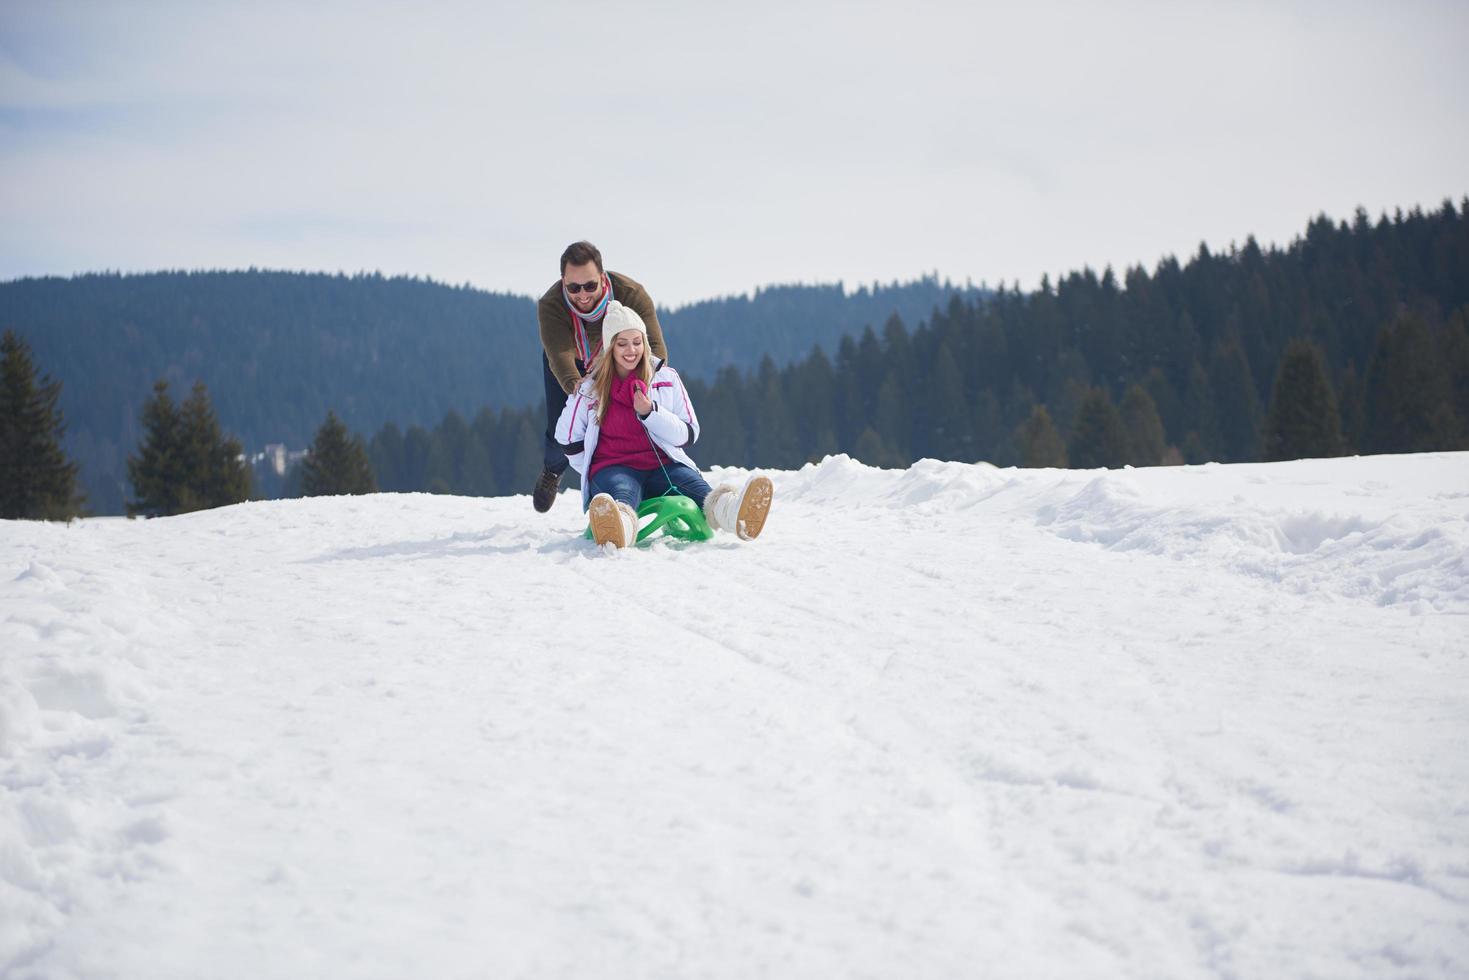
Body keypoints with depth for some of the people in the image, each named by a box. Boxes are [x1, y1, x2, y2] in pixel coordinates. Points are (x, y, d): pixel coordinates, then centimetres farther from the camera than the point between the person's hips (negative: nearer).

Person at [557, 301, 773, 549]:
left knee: (698, 489, -33)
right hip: (613, 469, -2)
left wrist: (650, 412, -8)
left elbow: (688, 435, 6)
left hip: (662, 465, 2)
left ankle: (731, 512, -68)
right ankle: (619, 528, -78)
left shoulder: (666, 379, 11)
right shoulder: (590, 389, 9)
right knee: (622, 494, -40)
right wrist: (593, 472, 13)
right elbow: (569, 439, 20)